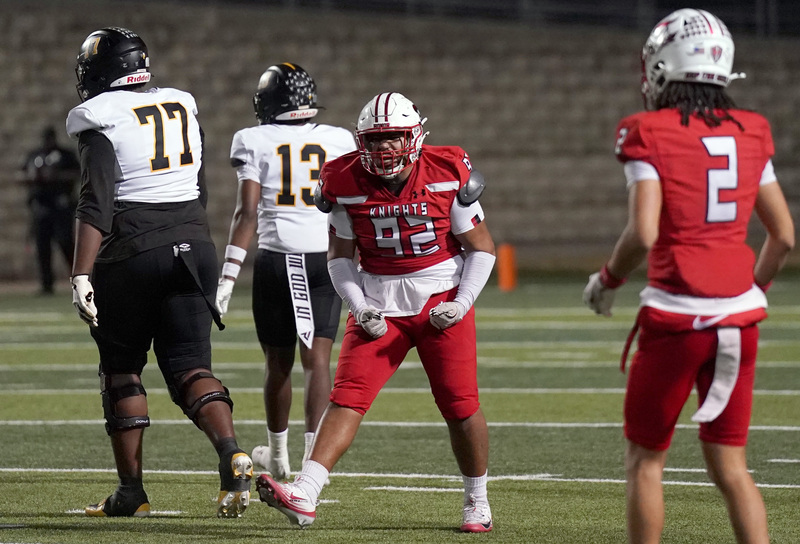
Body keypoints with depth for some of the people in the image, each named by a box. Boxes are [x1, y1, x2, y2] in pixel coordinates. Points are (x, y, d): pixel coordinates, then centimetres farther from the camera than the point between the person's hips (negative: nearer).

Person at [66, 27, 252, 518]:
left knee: (121, 368, 10)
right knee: (189, 366, 5)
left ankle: (132, 490, 11)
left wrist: (82, 275, -17)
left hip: (133, 253, -5)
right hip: (193, 243, 5)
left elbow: (97, 206, -16)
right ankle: (231, 451, -22)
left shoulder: (102, 121, -8)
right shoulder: (183, 109, 12)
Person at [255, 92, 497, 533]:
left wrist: (461, 304, -13)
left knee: (460, 405, 0)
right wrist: (359, 308, -8)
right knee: (347, 396, -12)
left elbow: (481, 248, -1)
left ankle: (477, 502, 21)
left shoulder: (447, 175, -10)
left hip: (441, 300, -1)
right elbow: (339, 255, 6)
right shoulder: (346, 182, -5)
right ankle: (304, 496, -23)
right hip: (379, 304, 1)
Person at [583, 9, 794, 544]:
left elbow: (643, 234, -18)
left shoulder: (650, 134, -9)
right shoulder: (750, 134, 7)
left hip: (676, 319, -4)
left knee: (646, 460, 11)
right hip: (739, 317, 4)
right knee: (730, 466, 10)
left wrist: (607, 280, 1)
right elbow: (784, 235, 10)